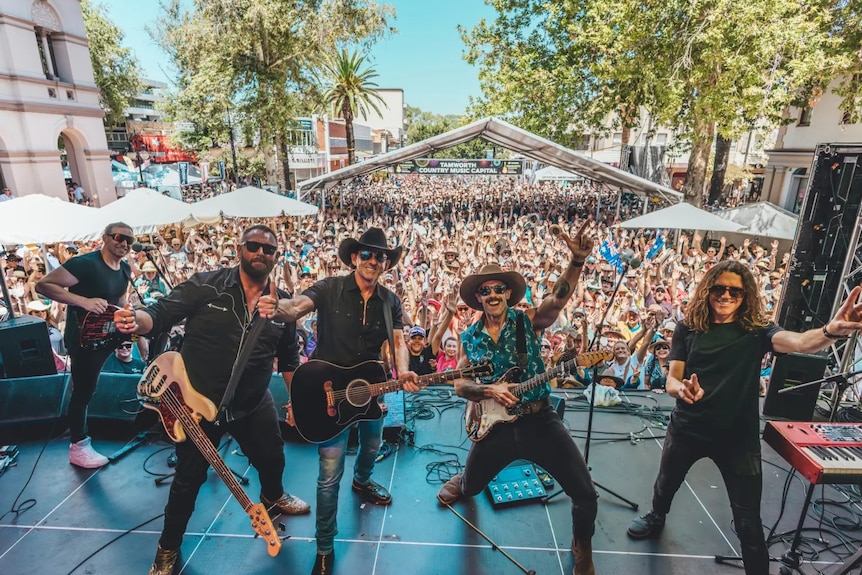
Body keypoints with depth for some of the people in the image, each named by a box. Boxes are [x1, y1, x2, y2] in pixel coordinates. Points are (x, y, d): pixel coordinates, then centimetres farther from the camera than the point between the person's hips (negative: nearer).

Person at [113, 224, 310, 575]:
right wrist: (136, 320, -41)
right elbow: (161, 314, -18)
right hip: (199, 403, -3)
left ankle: (273, 498, 57)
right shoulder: (206, 285, -15)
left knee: (272, 459, 22)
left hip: (254, 404, 4)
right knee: (189, 478, 12)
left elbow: (289, 359, 6)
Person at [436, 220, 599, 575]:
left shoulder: (528, 321, -7)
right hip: (495, 425, 2)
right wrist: (488, 390, -19)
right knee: (470, 487, 20)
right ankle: (461, 480, 61)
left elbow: (559, 298, -26)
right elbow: (459, 385, 0)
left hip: (540, 420, -1)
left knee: (585, 493, -2)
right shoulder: (470, 338, -2)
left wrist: (578, 261, -42)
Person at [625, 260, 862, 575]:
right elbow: (671, 381, -7)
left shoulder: (756, 331, -8)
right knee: (666, 484, 25)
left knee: (748, 522, 6)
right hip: (686, 429, 2)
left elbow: (798, 342, -30)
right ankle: (656, 517, 56)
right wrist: (682, 389, -31)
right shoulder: (688, 328, -6)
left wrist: (831, 331, -52)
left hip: (738, 436, -2)